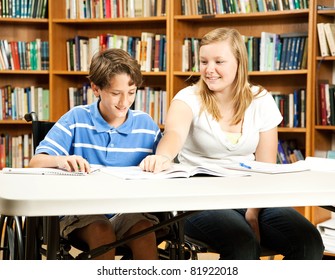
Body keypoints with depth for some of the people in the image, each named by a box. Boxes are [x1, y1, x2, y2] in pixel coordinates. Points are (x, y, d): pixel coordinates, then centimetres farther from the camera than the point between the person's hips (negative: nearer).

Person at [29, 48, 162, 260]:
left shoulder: (145, 123, 9)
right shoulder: (76, 119, 2)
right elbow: (35, 162, -4)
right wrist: (61, 160, -27)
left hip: (130, 211, 2)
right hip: (81, 211, -1)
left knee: (144, 228, -30)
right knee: (102, 232, -33)